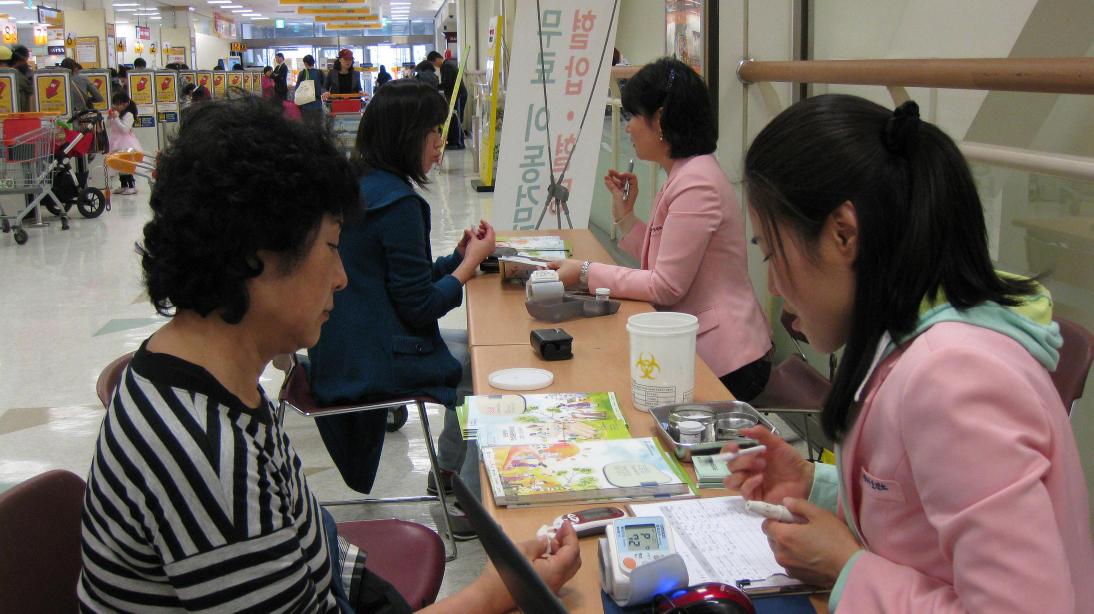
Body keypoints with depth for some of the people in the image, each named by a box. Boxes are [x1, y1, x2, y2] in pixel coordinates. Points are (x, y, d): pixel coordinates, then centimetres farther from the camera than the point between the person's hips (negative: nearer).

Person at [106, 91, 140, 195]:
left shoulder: (128, 115, -10)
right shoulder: (115, 114, 14)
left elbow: (125, 129, -20)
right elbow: (108, 127, 18)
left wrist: (116, 118, -21)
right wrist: (109, 118, 2)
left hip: (126, 145, -8)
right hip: (117, 144, 8)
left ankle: (132, 186, -5)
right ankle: (124, 185, 18)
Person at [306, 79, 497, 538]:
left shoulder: (357, 188, 9)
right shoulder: (398, 203, -21)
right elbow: (420, 307, -19)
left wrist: (459, 258, 7)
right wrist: (472, 261, -6)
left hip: (343, 353, 10)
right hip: (375, 363, -10)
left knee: (473, 345, 22)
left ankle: (446, 471, 34)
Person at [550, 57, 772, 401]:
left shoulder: (695, 183, -20)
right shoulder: (683, 175, 12)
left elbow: (665, 287, -19)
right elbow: (661, 266, 12)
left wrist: (586, 273, -14)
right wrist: (625, 215, 9)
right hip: (694, 346, 9)